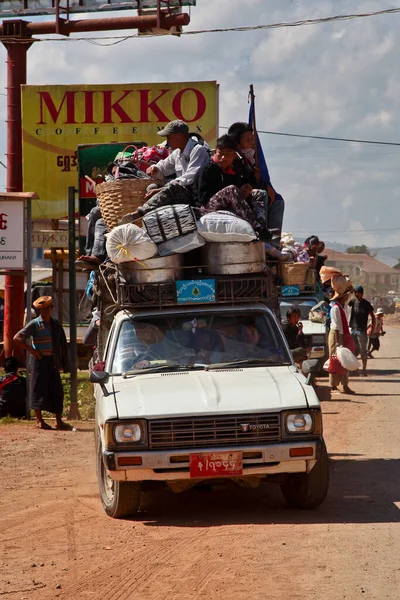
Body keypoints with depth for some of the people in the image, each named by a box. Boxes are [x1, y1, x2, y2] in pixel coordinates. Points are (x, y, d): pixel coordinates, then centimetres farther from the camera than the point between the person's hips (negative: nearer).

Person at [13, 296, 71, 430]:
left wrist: (63, 363, 8)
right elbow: (17, 338, -10)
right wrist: (31, 350, -13)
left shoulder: (55, 324, 12)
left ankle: (59, 421, 11)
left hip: (53, 362, 5)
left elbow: (62, 344, 15)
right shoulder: (35, 324, -5)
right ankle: (39, 420, 5)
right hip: (40, 360, -5)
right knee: (39, 390, -2)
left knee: (57, 390, 5)